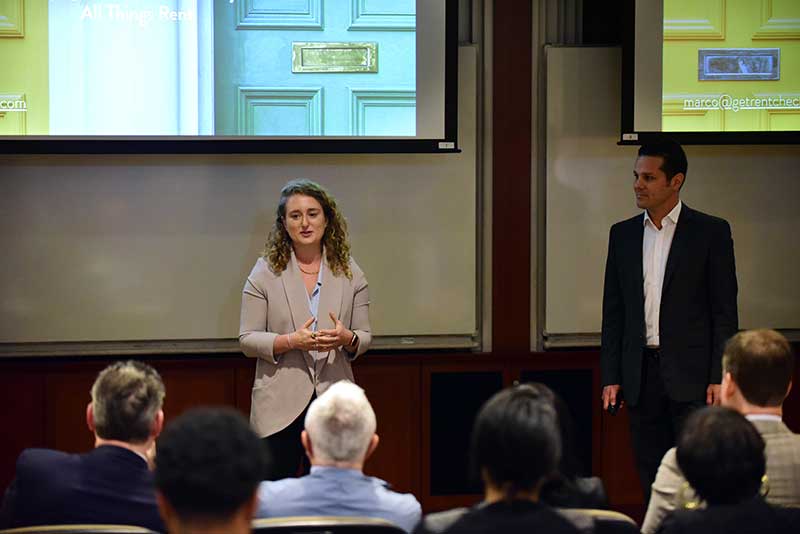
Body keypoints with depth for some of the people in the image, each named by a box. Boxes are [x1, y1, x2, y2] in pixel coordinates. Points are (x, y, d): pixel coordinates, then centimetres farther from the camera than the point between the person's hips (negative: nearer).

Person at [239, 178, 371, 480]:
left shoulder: (349, 273, 6)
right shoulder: (265, 272, 0)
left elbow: (364, 338, 9)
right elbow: (247, 339, -2)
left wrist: (346, 338, -15)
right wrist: (291, 341, -18)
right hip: (280, 404, -2)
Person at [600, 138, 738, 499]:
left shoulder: (711, 232, -1)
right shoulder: (623, 234, 11)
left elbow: (725, 312, -3)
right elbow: (613, 312, 12)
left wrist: (719, 377, -10)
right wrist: (611, 377, 6)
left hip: (691, 376, -4)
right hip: (641, 374, 4)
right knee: (652, 480, 7)